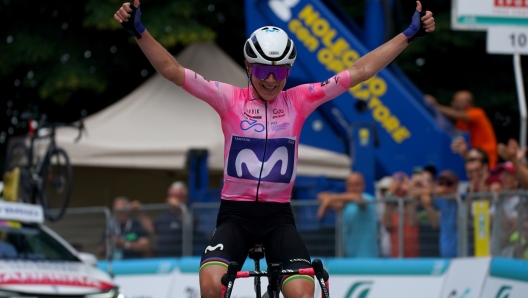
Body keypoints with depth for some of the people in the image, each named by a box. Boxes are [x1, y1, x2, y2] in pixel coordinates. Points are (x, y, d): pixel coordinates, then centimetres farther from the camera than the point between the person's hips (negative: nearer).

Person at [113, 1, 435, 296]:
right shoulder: (229, 99, 0)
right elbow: (173, 70, -8)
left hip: (278, 216, 1)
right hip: (235, 214, -1)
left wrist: (409, 34, 2)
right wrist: (139, 31, -21)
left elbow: (360, 71, 4)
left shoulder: (300, 100, 4)